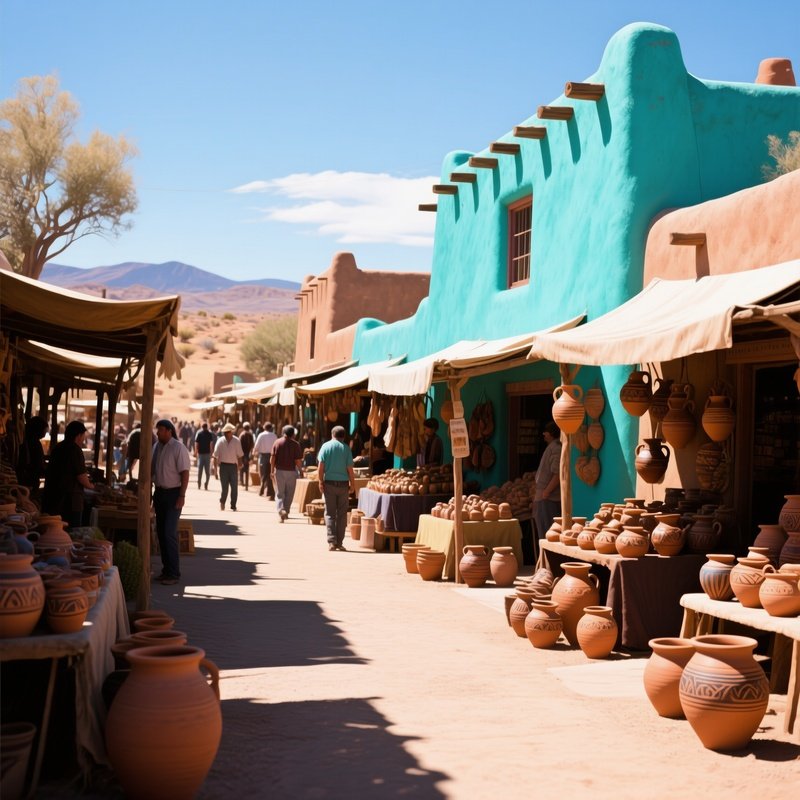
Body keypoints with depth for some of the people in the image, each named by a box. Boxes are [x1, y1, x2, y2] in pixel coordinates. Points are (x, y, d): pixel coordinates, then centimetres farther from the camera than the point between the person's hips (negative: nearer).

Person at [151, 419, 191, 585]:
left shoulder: (178, 448, -14)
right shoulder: (156, 447, 7)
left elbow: (185, 473, -16)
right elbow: (152, 470, 15)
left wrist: (182, 496, -20)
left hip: (173, 493, -7)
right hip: (159, 492, 7)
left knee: (169, 533, -11)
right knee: (161, 532, 11)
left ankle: (173, 573, -5)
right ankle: (166, 569, 21)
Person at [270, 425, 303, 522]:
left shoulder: (277, 443, 0)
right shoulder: (295, 444, -5)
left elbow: (272, 458, -3)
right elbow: (298, 460, -9)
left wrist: (272, 471, 4)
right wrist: (301, 471, 5)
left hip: (279, 471, 1)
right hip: (291, 471, -1)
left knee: (279, 494, 6)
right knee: (289, 494, 12)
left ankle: (281, 510, -16)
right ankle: (286, 512, 17)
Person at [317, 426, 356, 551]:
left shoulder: (326, 446, 1)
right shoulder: (346, 448, 0)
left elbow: (321, 466, -4)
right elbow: (350, 469, -2)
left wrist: (321, 482, 2)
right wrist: (352, 484, 5)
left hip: (329, 483, 0)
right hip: (343, 484, 0)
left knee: (330, 513, 4)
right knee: (342, 514, 8)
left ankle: (331, 541, -5)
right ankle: (340, 542, 8)